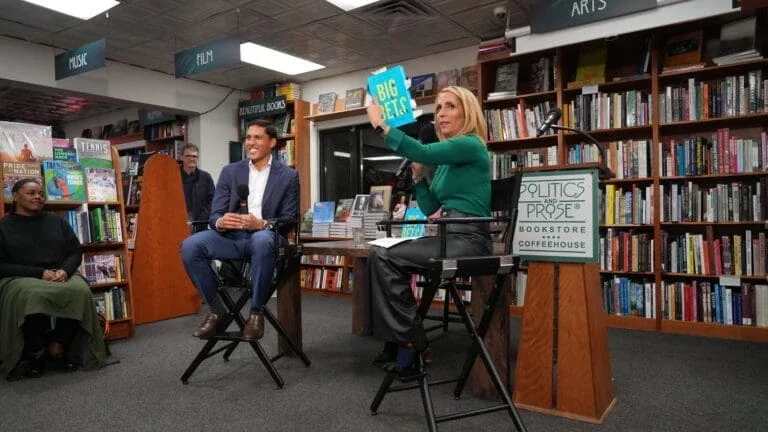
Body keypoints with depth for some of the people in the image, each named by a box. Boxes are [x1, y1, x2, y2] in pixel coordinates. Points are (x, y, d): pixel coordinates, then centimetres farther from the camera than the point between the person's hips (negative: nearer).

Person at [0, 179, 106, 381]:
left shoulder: (57, 221, 16)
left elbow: (76, 252, 14)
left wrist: (65, 270, -10)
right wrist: (40, 273, -14)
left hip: (61, 274, 3)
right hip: (20, 279, -3)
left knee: (80, 291, -33)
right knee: (34, 296, -40)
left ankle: (57, 348, -18)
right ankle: (35, 353, -16)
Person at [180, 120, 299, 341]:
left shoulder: (288, 176, 4)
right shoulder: (230, 171, 11)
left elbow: (289, 220, -1)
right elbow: (215, 214, 6)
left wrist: (262, 224, -23)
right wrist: (221, 222, -21)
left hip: (265, 236, -3)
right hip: (232, 236, 3)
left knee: (262, 240, -40)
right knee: (190, 246, -23)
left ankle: (256, 312, -20)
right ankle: (216, 310, -6)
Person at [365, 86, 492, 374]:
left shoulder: (471, 145, -7)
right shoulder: (447, 160, 19)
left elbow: (422, 152, -22)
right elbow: (431, 208, 18)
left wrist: (379, 124, -15)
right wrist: (417, 173, 7)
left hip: (467, 239, -9)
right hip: (448, 236, 9)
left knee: (385, 258, -18)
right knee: (378, 254, -10)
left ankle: (410, 340, -6)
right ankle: (398, 341, -9)